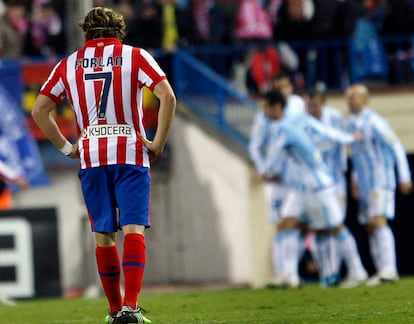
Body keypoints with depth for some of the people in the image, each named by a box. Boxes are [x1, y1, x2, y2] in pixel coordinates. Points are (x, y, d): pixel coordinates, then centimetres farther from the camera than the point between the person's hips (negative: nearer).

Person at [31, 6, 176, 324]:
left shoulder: (69, 64, 11)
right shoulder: (134, 56, 2)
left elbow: (39, 111, 10)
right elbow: (168, 97, -10)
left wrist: (66, 147, 12)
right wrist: (158, 143, -5)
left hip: (91, 158, 3)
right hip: (131, 154, -3)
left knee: (103, 236, 11)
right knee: (134, 230, -7)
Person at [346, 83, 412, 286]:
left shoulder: (374, 122, -13)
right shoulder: (352, 124, 12)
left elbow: (397, 148, -12)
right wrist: (355, 179, 26)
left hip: (381, 181, -8)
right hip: (364, 184, 8)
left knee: (378, 221, -19)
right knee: (370, 227, 5)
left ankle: (388, 269, -24)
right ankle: (382, 271, 6)